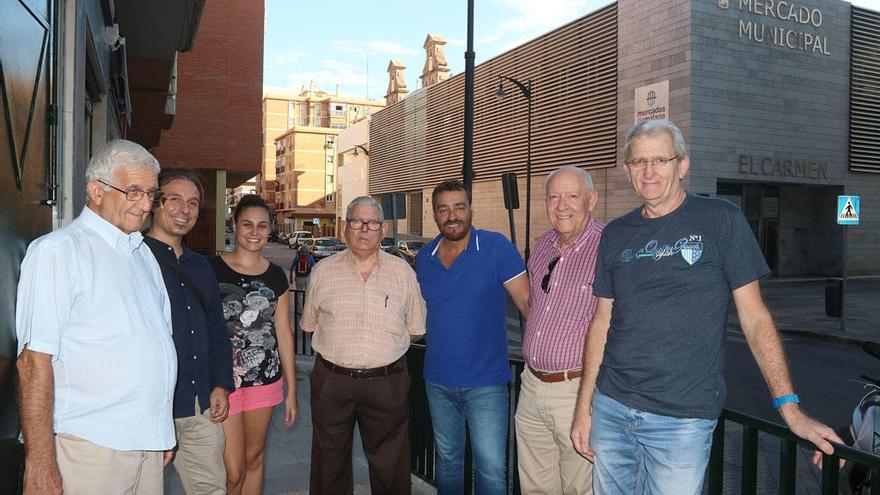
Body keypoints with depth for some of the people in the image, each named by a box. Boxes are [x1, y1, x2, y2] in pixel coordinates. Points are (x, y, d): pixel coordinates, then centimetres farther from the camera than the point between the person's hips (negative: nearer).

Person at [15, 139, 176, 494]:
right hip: (90, 447, -6)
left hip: (148, 444, 7)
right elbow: (33, 362, -15)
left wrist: (164, 430, 15)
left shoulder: (143, 254, 15)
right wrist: (40, 464, -18)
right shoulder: (56, 251, -8)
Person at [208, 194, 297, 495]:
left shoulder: (276, 275, 6)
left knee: (254, 459, 16)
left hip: (266, 378, 4)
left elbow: (283, 333, 9)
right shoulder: (213, 269, -5)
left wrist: (291, 390, 8)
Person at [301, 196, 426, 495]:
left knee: (390, 467, 9)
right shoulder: (322, 272, 3)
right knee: (329, 465, 13)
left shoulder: (403, 272, 2)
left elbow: (414, 330, 8)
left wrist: (384, 346, 3)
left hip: (387, 383, 0)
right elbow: (310, 325, 11)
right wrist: (341, 344, 5)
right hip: (331, 382, 1)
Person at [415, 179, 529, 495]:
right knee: (447, 461, 21)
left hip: (485, 383, -5)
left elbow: (527, 303, -14)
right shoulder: (424, 257, 3)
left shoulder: (496, 247, -12)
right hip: (438, 382, 5)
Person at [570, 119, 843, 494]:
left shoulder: (720, 220, -4)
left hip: (682, 418, -3)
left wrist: (790, 408, -11)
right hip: (610, 408, 4)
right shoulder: (616, 234, 6)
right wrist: (583, 407, 6)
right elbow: (602, 322, 8)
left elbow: (754, 317, -4)